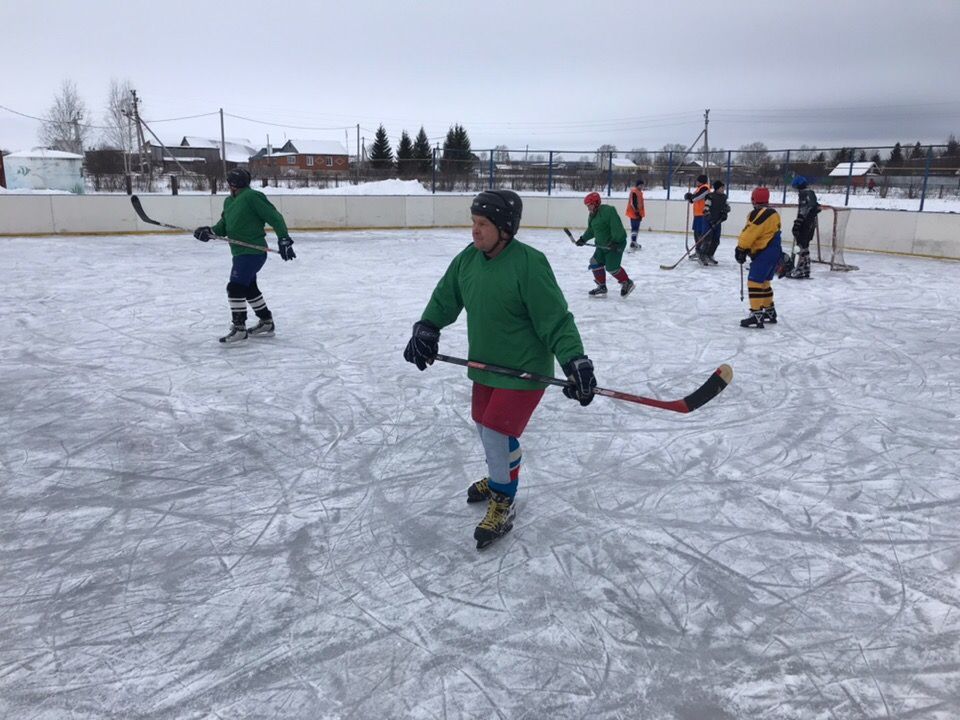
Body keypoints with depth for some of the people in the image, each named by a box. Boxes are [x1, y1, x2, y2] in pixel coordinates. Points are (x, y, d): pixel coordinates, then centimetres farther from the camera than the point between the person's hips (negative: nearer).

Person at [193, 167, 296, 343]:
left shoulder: (252, 197, -14)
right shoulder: (229, 201, 14)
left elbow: (275, 217, -16)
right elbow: (224, 226, 14)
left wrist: (284, 239, -20)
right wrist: (210, 231, -5)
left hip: (252, 252, -10)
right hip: (241, 252, 10)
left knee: (235, 287, -12)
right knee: (249, 288, 19)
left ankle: (239, 328, -3)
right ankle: (267, 323, 31)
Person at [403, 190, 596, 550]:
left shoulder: (529, 264, -24)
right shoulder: (468, 259, -3)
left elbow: (556, 318, -24)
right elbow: (445, 298, 11)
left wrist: (575, 361, -31)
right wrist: (426, 329, -2)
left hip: (524, 368, -8)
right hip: (485, 363, 8)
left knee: (498, 432, -8)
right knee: (485, 424, 20)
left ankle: (503, 502, 15)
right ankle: (499, 476, 47)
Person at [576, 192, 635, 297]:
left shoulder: (608, 211, -22)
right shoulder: (593, 215, 9)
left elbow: (616, 227, -28)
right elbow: (591, 230, 20)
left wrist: (616, 241, -33)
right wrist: (583, 239, 12)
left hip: (615, 244, -10)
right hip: (602, 245, 10)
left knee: (611, 267, -11)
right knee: (595, 263, 5)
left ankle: (627, 283, 11)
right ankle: (602, 287, 16)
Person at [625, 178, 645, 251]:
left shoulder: (639, 192, 17)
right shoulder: (634, 191, -15)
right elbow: (634, 203, -22)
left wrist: (640, 213, 24)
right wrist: (637, 212, -24)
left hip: (637, 213, 11)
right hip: (634, 213, -11)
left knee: (635, 228, 15)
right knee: (635, 228, -13)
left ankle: (634, 243, 23)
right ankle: (633, 243, -16)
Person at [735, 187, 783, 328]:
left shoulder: (758, 214, -15)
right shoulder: (773, 213, 15)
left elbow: (749, 234, -17)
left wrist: (741, 249, -7)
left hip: (764, 253, -10)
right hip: (774, 251, 10)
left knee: (755, 282, -11)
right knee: (764, 282, 21)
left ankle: (756, 315, -18)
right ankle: (769, 312, 29)